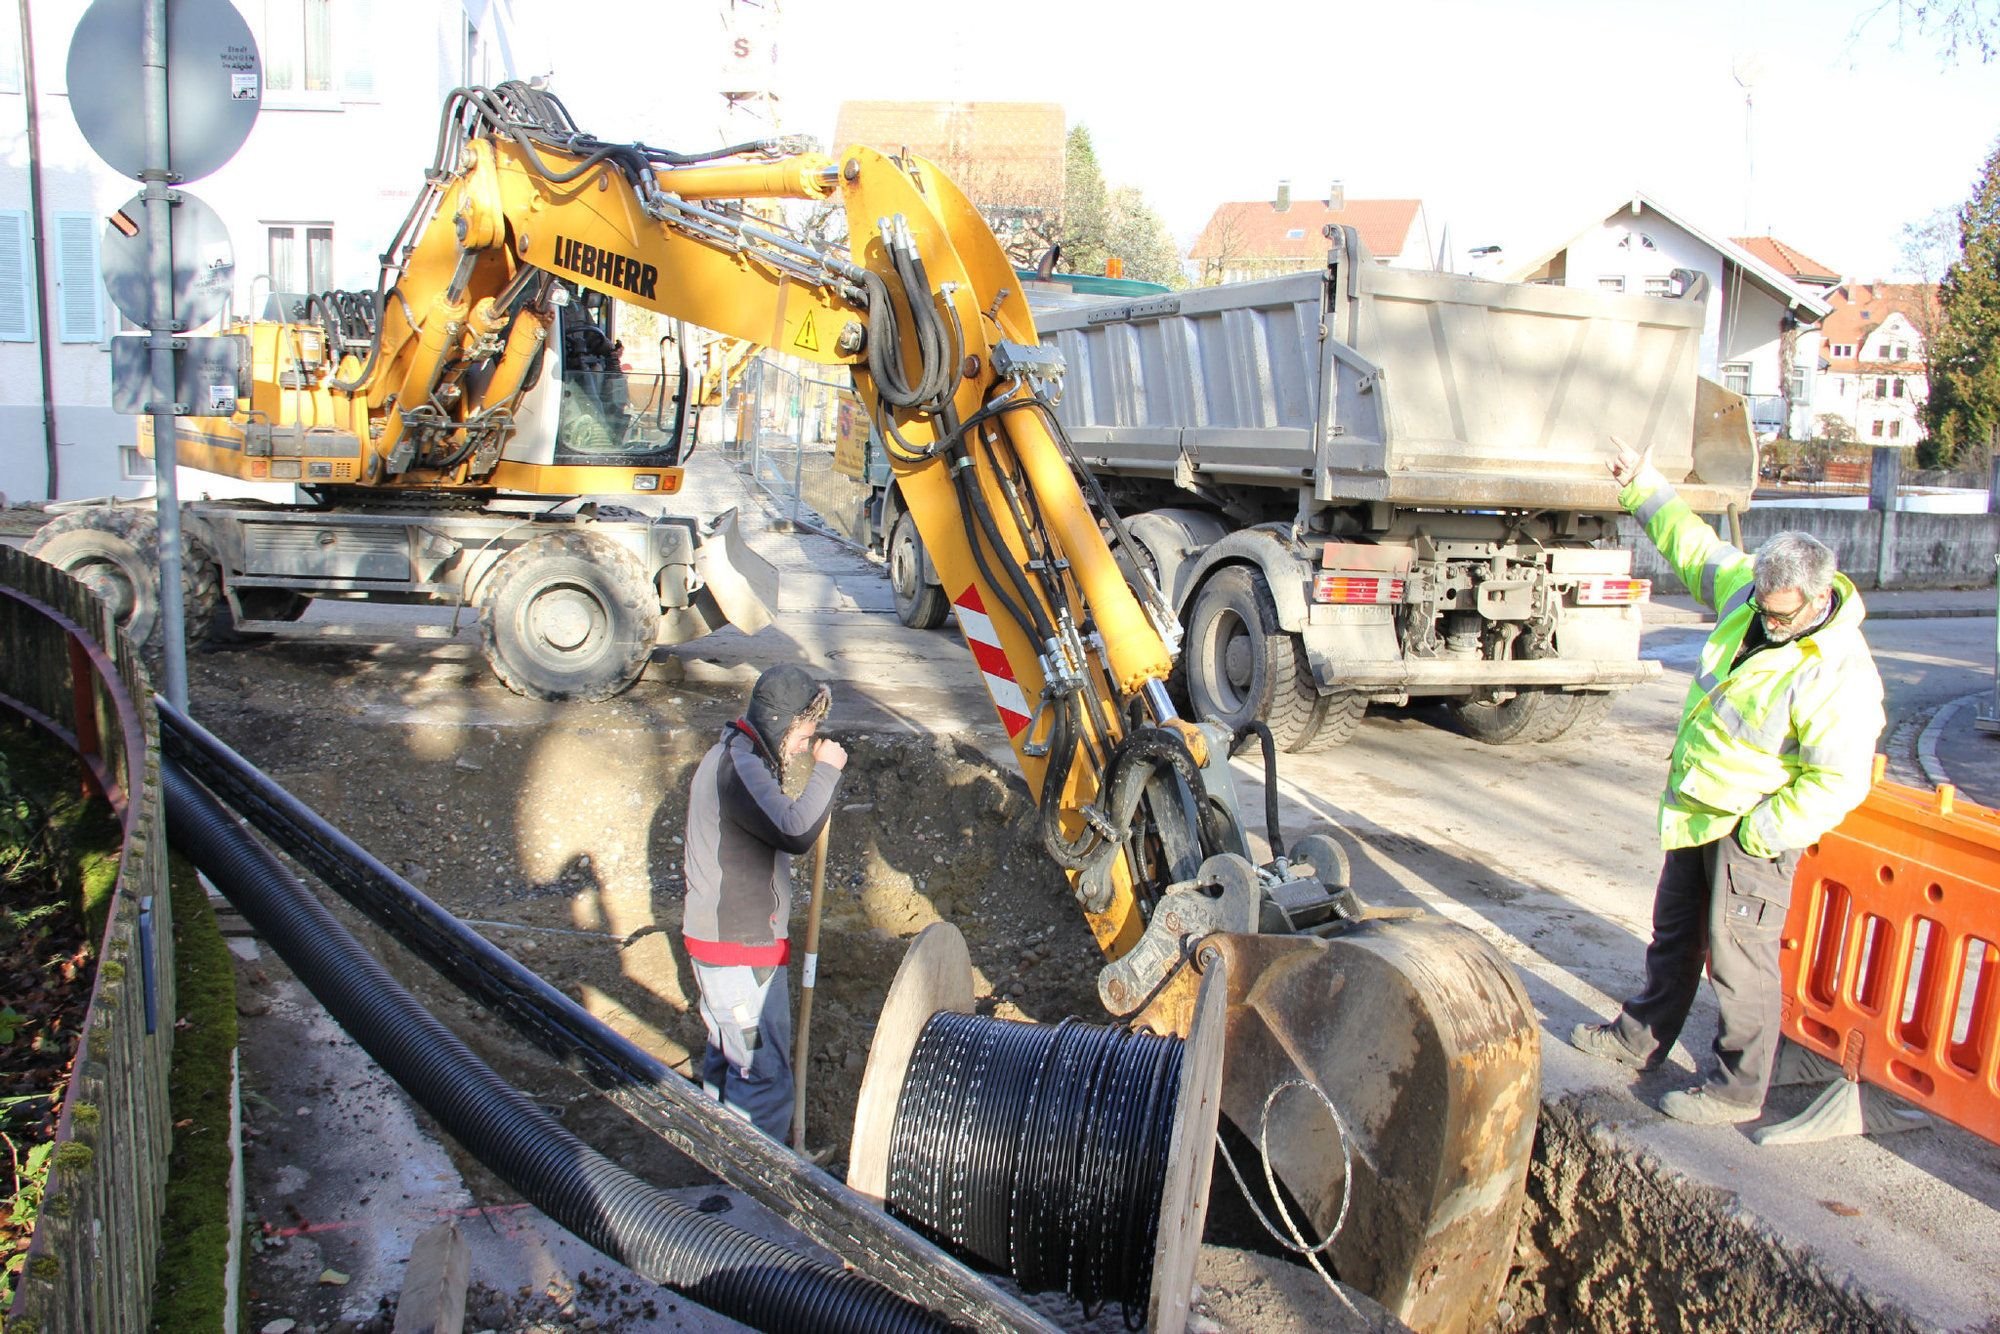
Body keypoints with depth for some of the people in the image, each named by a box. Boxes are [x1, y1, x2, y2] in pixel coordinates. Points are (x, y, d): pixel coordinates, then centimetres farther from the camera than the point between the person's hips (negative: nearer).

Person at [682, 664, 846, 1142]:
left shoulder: (728, 756, 12)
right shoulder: (740, 767, -22)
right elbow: (796, 831, -34)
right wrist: (826, 770, -24)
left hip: (720, 938, 11)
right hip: (741, 950, -11)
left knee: (728, 1057, 24)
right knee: (763, 1072, -5)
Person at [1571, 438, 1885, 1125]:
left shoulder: (1839, 674, -27)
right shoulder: (1749, 589, -5)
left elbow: (1838, 782, -27)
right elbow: (1694, 545, 14)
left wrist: (1757, 832, -24)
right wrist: (1643, 485, 20)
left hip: (1753, 828, -8)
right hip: (1698, 809, 8)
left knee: (1739, 956, 1)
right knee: (1674, 930, 22)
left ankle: (1738, 1087, 17)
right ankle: (1641, 1037, 39)